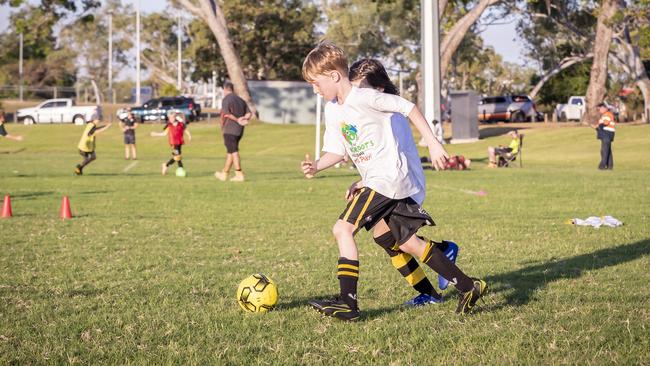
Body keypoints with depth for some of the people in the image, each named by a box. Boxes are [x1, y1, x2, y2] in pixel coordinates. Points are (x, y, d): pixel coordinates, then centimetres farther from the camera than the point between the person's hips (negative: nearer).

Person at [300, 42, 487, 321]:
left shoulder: (364, 97, -14)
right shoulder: (332, 110, 12)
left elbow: (408, 108, -12)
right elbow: (336, 151, 15)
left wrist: (433, 144, -12)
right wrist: (317, 166, -5)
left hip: (386, 178, -10)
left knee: (343, 229, -15)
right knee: (408, 243, 11)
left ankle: (347, 303, -14)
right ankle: (468, 287, 18)